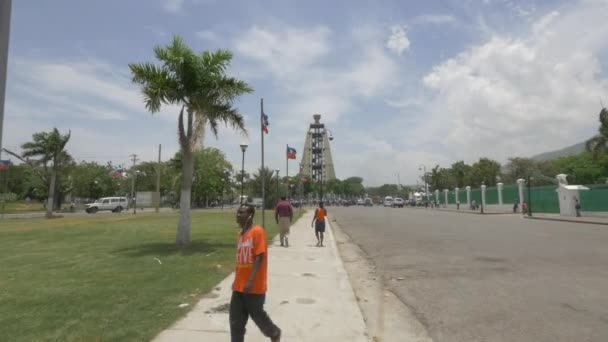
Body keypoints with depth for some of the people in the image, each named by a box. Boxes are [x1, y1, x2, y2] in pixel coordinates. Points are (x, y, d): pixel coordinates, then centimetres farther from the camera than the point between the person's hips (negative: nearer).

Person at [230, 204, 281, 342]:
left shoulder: (258, 231, -16)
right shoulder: (240, 233, 9)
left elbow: (259, 257, -20)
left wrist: (250, 281, -24)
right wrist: (237, 281, 19)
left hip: (254, 286, -7)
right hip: (239, 285, 7)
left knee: (257, 315, 10)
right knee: (236, 320, 8)